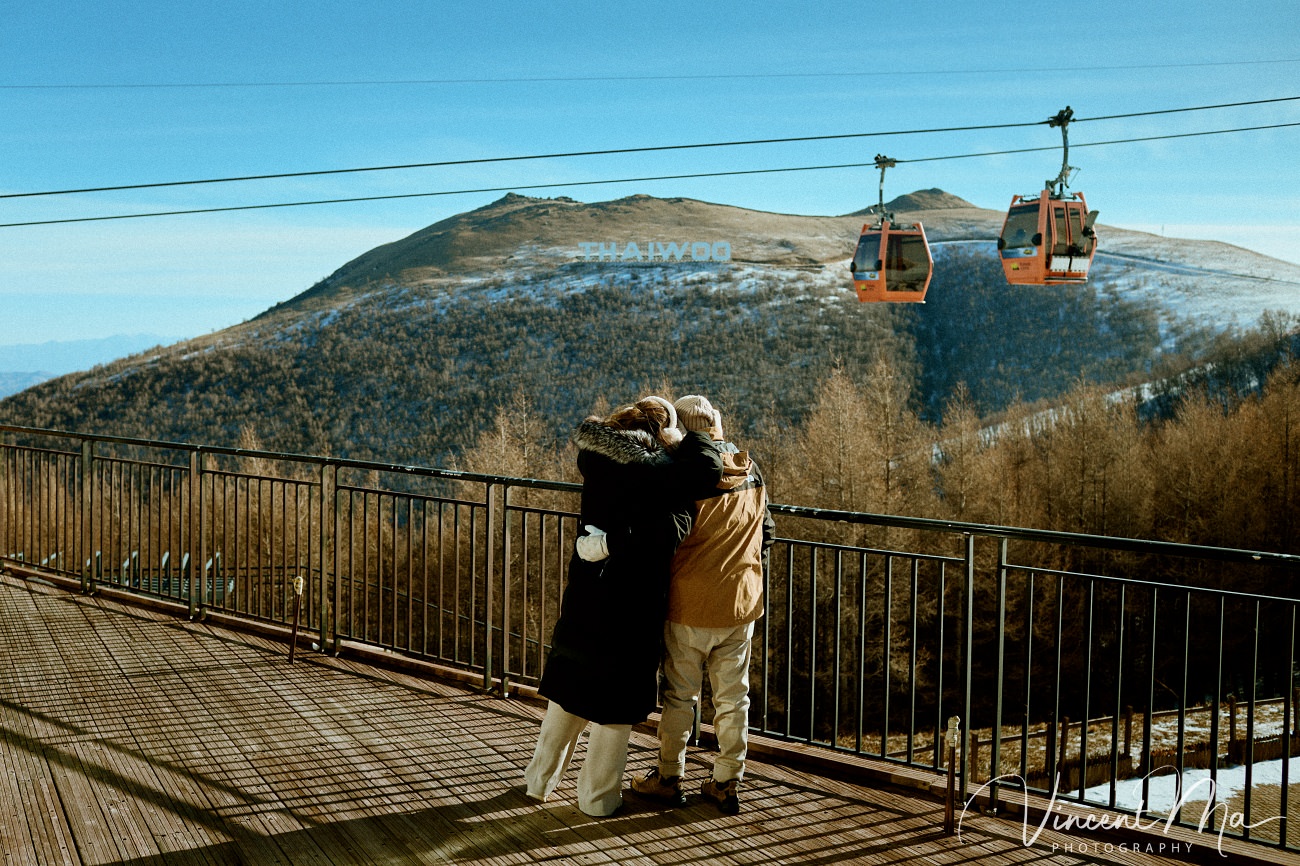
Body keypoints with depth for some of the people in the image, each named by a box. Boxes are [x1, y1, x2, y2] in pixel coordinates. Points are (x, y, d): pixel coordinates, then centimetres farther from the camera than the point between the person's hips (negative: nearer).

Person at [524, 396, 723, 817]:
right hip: (632, 609, -6)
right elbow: (708, 466, -20)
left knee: (567, 692, 20)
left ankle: (540, 779, 30)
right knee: (616, 703, 8)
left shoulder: (596, 461, 2)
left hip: (583, 600, 6)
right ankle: (598, 795, 17)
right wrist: (684, 438, -3)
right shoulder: (653, 471, -15)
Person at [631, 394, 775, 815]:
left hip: (691, 606, -4)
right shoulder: (752, 473, 2)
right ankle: (727, 784, 19)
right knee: (732, 696, 12)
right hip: (741, 605, 5)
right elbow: (766, 532, 11)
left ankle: (669, 779, 21)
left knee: (679, 695, 10)